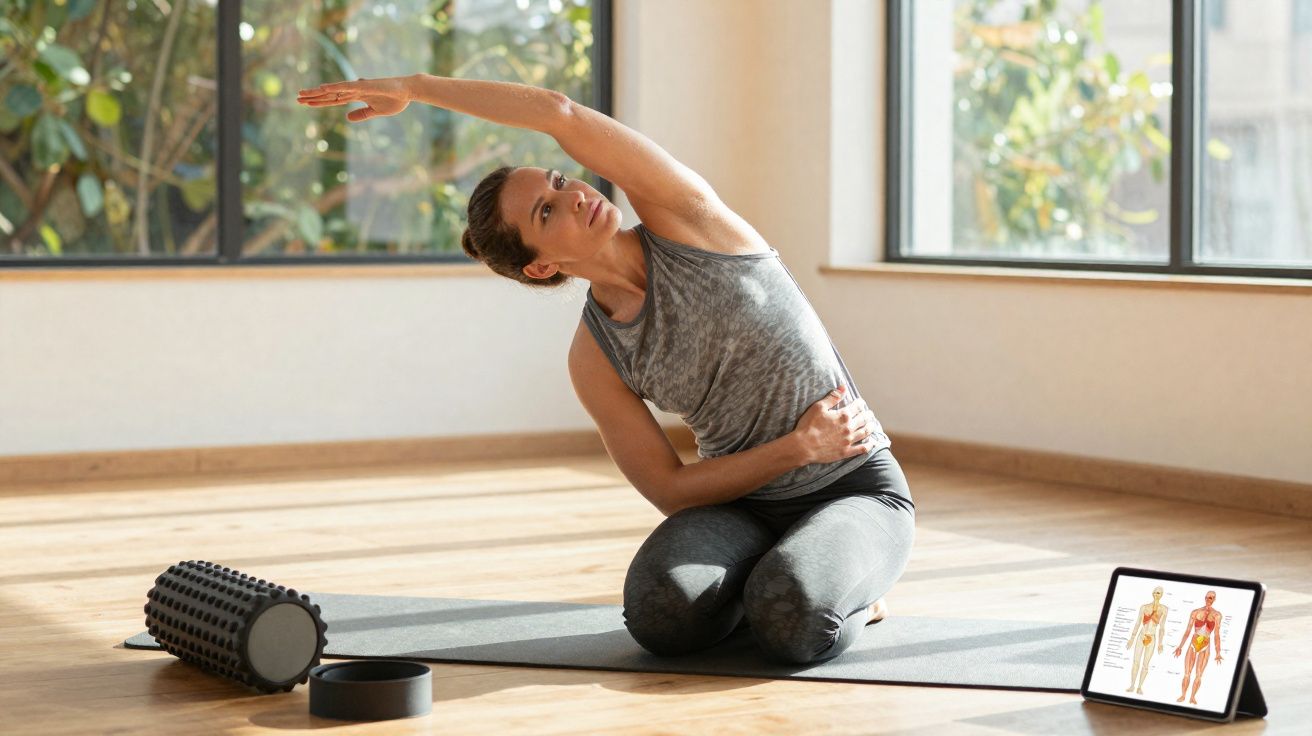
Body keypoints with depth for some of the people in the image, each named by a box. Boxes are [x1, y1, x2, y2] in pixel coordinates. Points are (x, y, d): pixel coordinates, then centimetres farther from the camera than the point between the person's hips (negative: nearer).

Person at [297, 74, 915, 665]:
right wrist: (799, 447, -17)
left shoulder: (680, 218, -12)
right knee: (661, 611, -30)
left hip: (856, 486, -2)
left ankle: (853, 589, 1)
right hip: (744, 505, 3)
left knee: (792, 624, -33)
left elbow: (561, 115, -25)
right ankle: (752, 581, 2)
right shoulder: (594, 359, -5)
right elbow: (670, 489, -6)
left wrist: (415, 86, -18)